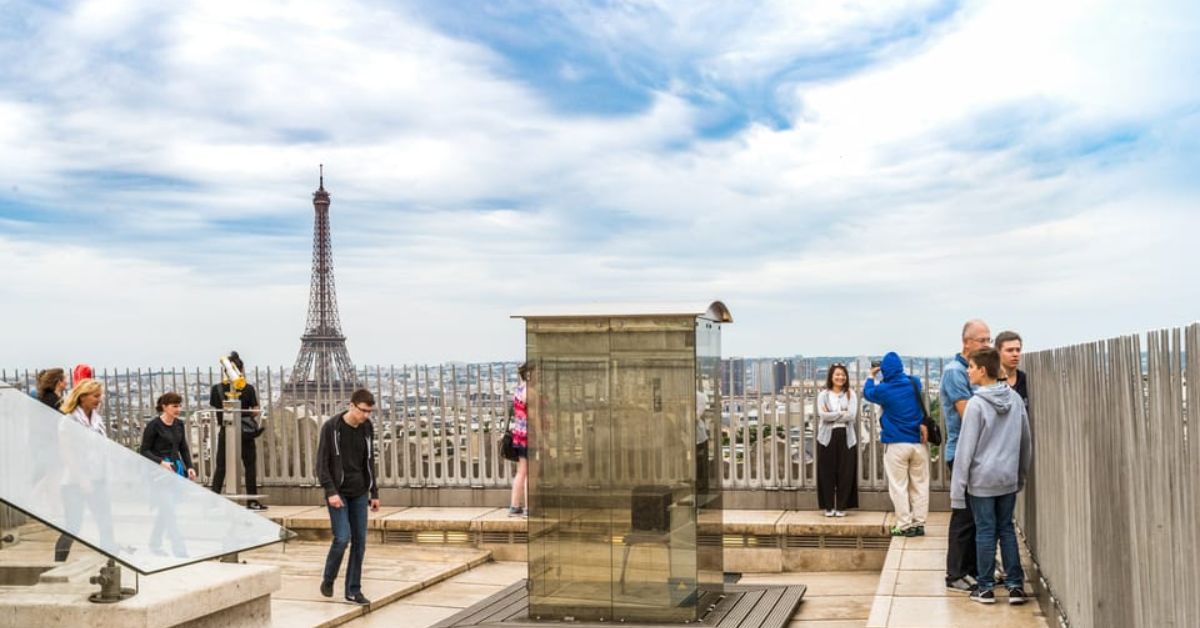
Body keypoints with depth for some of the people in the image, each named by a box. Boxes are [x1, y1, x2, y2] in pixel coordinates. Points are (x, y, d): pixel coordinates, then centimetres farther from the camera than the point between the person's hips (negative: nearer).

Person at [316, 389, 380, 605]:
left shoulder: (367, 428, 4)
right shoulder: (331, 427, -10)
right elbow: (322, 464, -9)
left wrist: (374, 492, 12)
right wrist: (331, 491, -18)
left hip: (359, 494, 5)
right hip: (338, 492, -5)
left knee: (359, 541, 2)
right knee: (342, 538, -13)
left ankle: (353, 590, 11)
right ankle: (328, 579, 12)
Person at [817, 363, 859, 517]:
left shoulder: (851, 395, 6)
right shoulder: (823, 395, 5)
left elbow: (852, 415, -8)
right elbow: (822, 414, -10)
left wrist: (832, 415, -10)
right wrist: (842, 413, -10)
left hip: (846, 437, 1)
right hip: (827, 437, 0)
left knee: (845, 472, 1)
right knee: (827, 472, 1)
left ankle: (841, 507, 10)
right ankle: (828, 507, 9)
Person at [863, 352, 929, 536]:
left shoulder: (883, 389, -10)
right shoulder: (915, 382, 0)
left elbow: (867, 393, 12)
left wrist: (871, 376, 25)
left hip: (896, 444, -3)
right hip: (918, 443, 3)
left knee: (899, 487, 3)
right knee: (920, 485, 10)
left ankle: (904, 525, 2)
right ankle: (919, 523, 12)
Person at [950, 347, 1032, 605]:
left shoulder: (976, 404, -16)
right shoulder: (1015, 399, 2)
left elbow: (966, 449, -13)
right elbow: (1027, 441, 10)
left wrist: (958, 487, -8)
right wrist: (1021, 473, 21)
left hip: (982, 479, -5)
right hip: (1009, 478, 5)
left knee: (985, 532, 3)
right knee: (1007, 529, 13)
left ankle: (985, 588, 11)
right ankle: (1016, 585, 12)